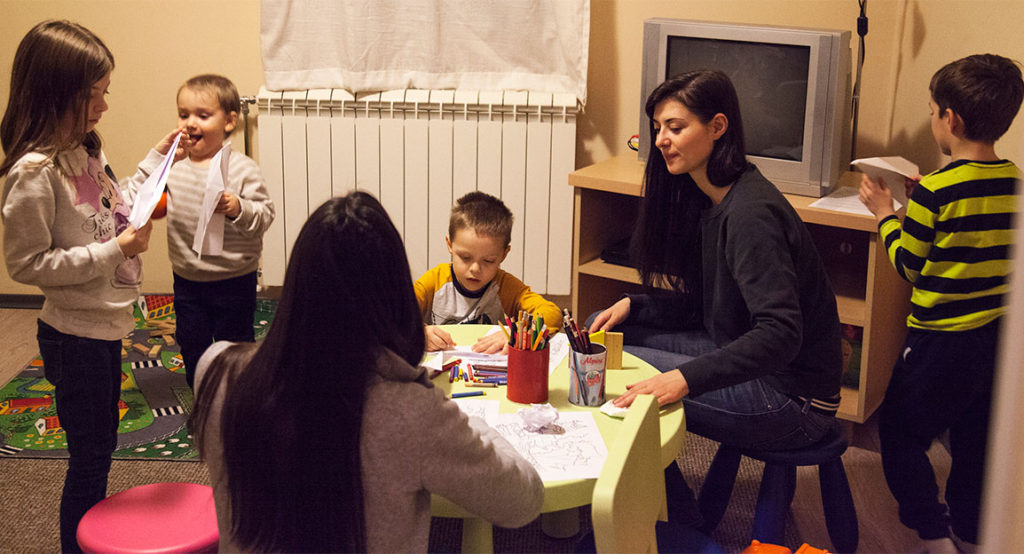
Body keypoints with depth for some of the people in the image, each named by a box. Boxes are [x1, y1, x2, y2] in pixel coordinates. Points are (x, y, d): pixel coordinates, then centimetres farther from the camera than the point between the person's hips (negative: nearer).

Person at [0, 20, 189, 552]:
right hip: (74, 334, -9)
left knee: (101, 447, 22)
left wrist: (157, 162, 12)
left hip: (105, 326, 9)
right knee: (90, 454, 5)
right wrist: (113, 251, -24)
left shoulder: (86, 150, 3)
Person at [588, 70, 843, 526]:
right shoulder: (706, 199, 7)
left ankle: (682, 530, 4)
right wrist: (632, 306, -1)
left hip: (793, 397, -10)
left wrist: (686, 378, -41)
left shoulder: (750, 213, -24)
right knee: (605, 332, 8)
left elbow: (780, 333, -33)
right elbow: (702, 307, 14)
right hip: (742, 353, 10)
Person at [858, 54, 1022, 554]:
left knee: (900, 433, 10)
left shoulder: (935, 191, -20)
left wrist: (884, 213, 4)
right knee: (975, 438, 21)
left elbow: (906, 265, -9)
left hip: (941, 340, -7)